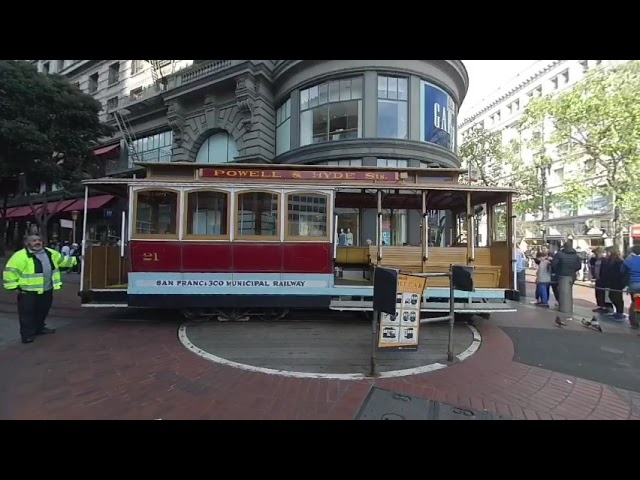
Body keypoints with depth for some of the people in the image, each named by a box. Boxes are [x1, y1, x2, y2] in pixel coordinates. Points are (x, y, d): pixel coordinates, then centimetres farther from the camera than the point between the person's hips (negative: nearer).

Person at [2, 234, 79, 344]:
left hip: (47, 290, 7)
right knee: (27, 313, 1)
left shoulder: (49, 253, 7)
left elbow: (62, 260, 22)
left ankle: (39, 328, 37)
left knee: (42, 311, 20)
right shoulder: (21, 255, -14)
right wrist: (14, 286, -15)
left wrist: (76, 259, 22)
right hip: (28, 291, -7)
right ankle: (27, 334, 11)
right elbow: (11, 271, -15)